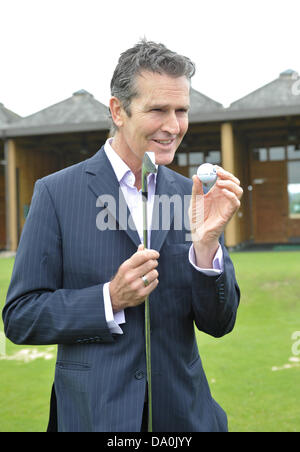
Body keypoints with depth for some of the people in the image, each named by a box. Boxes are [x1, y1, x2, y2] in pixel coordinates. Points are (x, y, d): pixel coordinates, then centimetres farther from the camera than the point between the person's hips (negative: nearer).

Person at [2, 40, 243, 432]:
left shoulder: (192, 196, 1)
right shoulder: (57, 193, -8)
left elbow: (219, 324, 0)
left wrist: (207, 242, -16)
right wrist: (110, 300, -19)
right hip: (94, 414, -3)